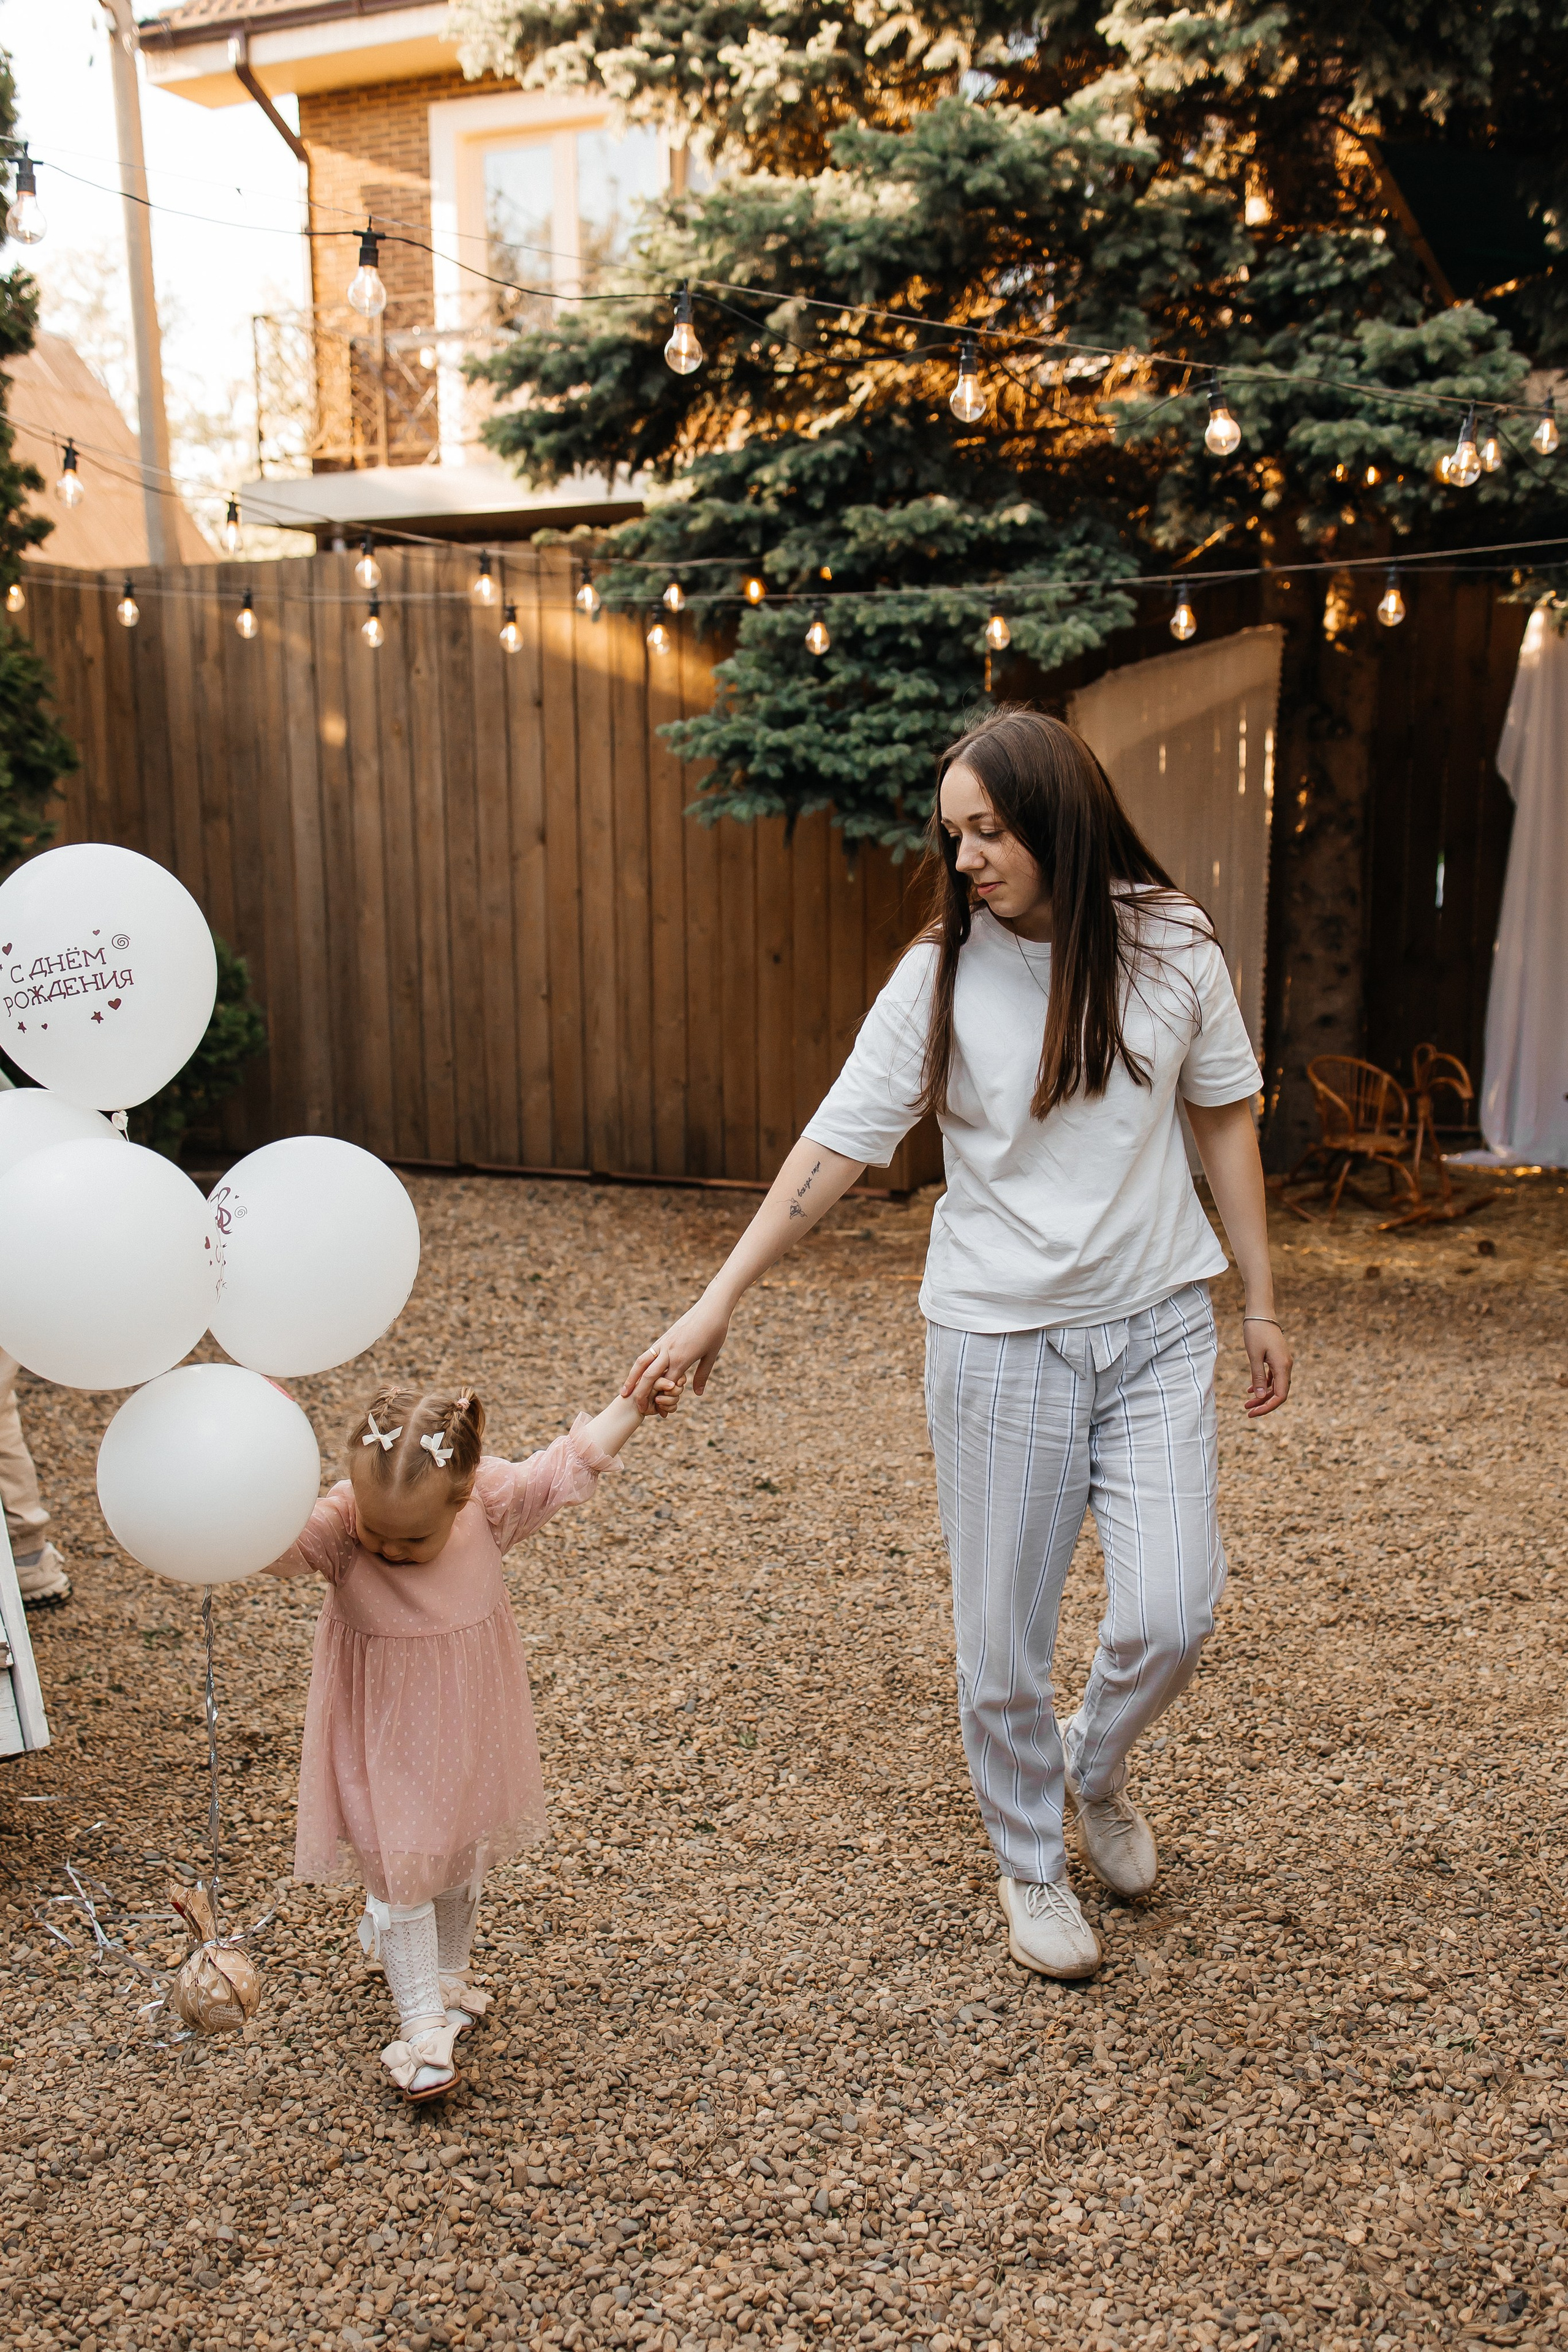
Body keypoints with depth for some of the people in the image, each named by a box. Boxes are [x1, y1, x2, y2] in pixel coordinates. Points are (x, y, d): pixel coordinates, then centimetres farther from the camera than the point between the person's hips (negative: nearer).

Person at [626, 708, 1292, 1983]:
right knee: (1003, 1637, 7)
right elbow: (838, 1141, -6)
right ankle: (1031, 1864, 34)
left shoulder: (1172, 946, -3)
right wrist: (719, 1300, -10)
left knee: (1171, 1613, -3)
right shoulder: (941, 974, -7)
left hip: (1157, 1327, 1)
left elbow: (1225, 1118, 6)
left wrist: (1261, 1303, 8)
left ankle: (1097, 1760, 33)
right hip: (1001, 1339, -1)